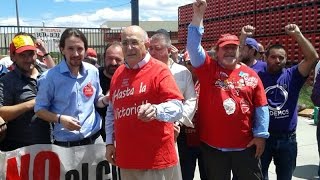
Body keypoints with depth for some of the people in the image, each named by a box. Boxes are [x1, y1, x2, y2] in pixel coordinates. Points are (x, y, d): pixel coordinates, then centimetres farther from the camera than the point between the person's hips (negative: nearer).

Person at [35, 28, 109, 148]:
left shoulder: (93, 71, 2)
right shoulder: (50, 77, -11)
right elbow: (39, 109, -3)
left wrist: (106, 99, -8)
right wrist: (60, 119, -20)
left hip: (94, 139, 4)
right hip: (64, 144, -3)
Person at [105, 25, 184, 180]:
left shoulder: (159, 70, -10)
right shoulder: (118, 73, 9)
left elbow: (177, 108, -20)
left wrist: (155, 110, -39)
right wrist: (110, 142, 14)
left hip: (156, 158, -6)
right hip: (126, 158, 6)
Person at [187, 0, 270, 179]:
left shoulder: (251, 75, 3)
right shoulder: (208, 68, 0)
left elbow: (261, 107, 3)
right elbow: (193, 45, -12)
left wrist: (261, 135, -2)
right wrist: (198, 15, -18)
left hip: (245, 145, 1)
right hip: (213, 145, -1)